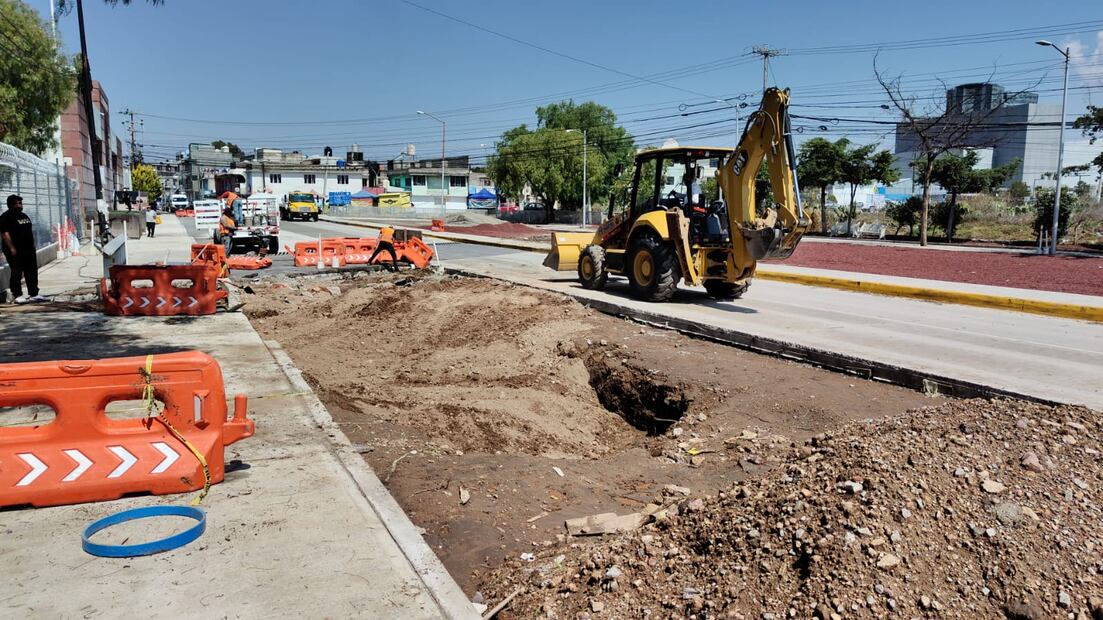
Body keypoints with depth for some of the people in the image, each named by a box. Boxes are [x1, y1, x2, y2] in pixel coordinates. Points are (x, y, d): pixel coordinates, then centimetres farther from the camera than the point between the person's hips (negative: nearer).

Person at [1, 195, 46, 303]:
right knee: (17, 273, -4)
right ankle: (17, 295, 1)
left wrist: (33, 246, 19)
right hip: (16, 252, -8)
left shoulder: (24, 216, 18)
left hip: (29, 250, 8)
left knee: (32, 273, 8)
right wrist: (11, 248, -22)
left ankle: (34, 294, 13)